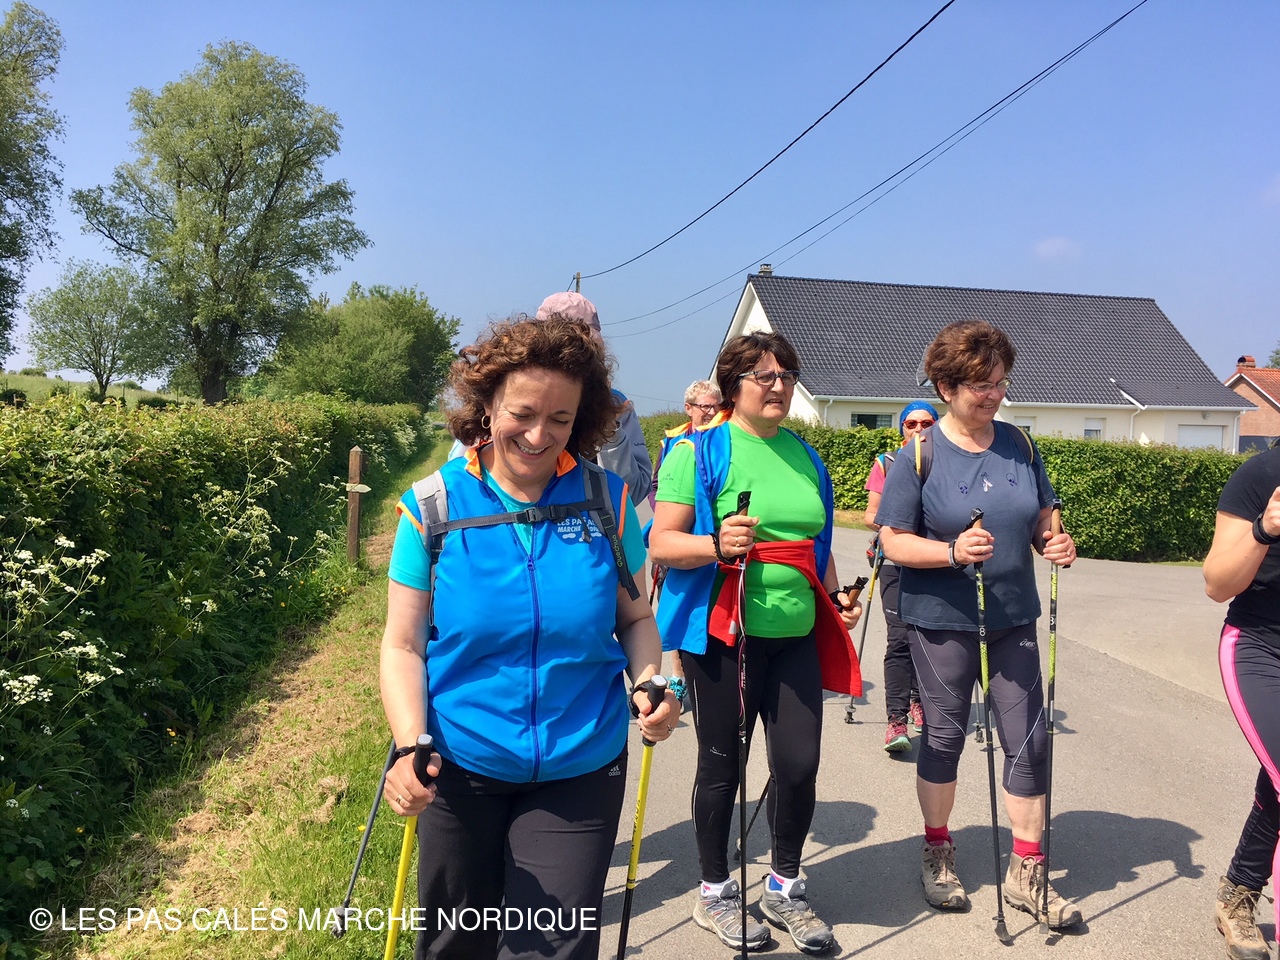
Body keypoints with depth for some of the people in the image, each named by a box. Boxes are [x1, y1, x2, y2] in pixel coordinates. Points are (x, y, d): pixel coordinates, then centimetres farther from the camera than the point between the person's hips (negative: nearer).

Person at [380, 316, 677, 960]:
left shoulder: (606, 498, -7)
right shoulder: (435, 505, -9)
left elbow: (636, 617, 4)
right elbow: (403, 646, -7)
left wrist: (648, 682, -16)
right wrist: (410, 745, -22)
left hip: (581, 774, 0)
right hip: (461, 772, 1)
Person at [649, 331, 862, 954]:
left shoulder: (805, 457, 12)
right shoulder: (699, 452, -6)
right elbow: (662, 543, -12)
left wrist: (834, 596, 12)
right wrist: (717, 544, -28)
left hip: (796, 635, 5)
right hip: (723, 635, -5)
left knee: (800, 763, 4)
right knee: (722, 764, 8)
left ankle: (784, 889, 30)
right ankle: (715, 893, 30)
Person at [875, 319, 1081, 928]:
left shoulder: (1020, 446, 4)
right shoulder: (918, 458, -10)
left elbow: (1040, 519, 13)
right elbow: (894, 541, -11)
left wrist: (1054, 543, -8)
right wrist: (953, 551, -26)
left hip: (1013, 616, 4)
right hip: (941, 619, -4)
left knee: (1027, 737, 5)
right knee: (944, 735, 9)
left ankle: (1026, 873, 22)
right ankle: (937, 854, 31)